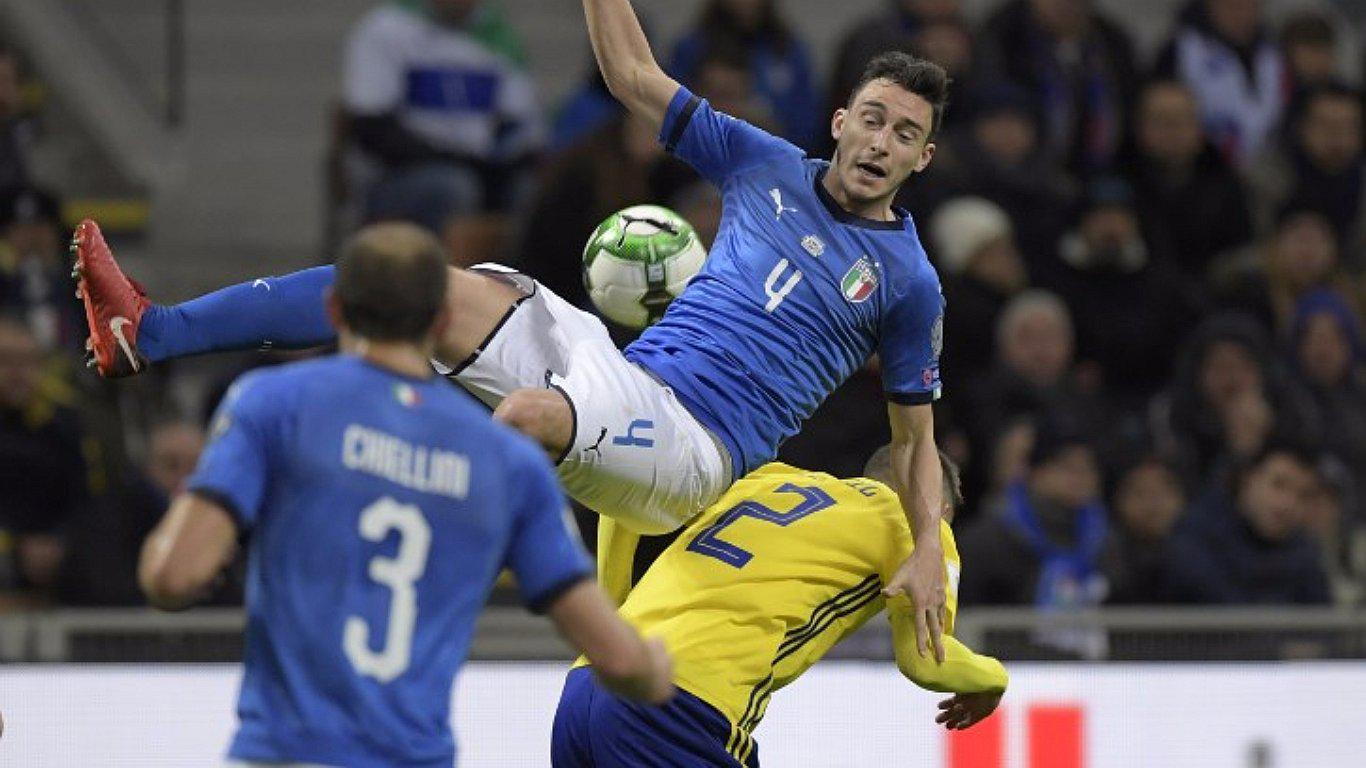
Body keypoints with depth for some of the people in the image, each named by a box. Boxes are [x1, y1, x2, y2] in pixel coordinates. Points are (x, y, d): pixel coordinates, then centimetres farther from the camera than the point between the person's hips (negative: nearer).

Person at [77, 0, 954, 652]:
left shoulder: (908, 282, 4)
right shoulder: (768, 168, 14)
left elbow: (914, 438, 9)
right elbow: (635, 78, 19)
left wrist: (929, 550, -7)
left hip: (699, 446, -5)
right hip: (628, 376, 5)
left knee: (530, 413, -36)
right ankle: (148, 335, -16)